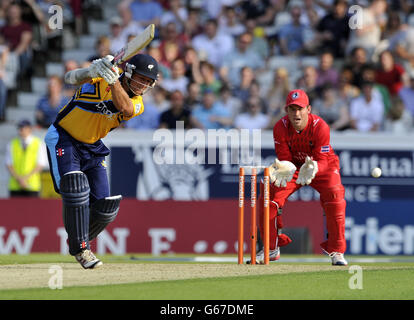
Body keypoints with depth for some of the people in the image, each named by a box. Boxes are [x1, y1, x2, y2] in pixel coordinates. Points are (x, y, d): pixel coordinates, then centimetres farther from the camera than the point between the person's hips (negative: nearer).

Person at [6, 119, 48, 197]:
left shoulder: (38, 144, 4)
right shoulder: (12, 144, 8)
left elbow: (41, 164, -2)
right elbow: (9, 164, 4)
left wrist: (26, 177, -12)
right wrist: (18, 179, -11)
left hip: (32, 186, -1)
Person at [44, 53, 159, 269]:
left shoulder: (137, 104, -7)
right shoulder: (100, 78, -15)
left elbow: (124, 107, -32)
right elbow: (70, 78, -30)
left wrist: (113, 80, -48)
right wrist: (93, 71, -51)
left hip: (92, 148, 5)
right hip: (63, 138, -5)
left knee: (104, 206, -2)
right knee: (75, 185, -26)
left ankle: (79, 241, 26)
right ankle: (80, 249, -17)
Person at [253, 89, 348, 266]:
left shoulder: (320, 127, -28)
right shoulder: (280, 128, -20)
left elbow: (323, 160, -28)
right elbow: (285, 159, -18)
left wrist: (313, 168, -52)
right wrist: (282, 168, -43)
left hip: (323, 166, -3)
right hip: (294, 166, 3)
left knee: (334, 194, -30)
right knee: (269, 192, -15)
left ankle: (336, 251, -17)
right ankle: (271, 249, 3)